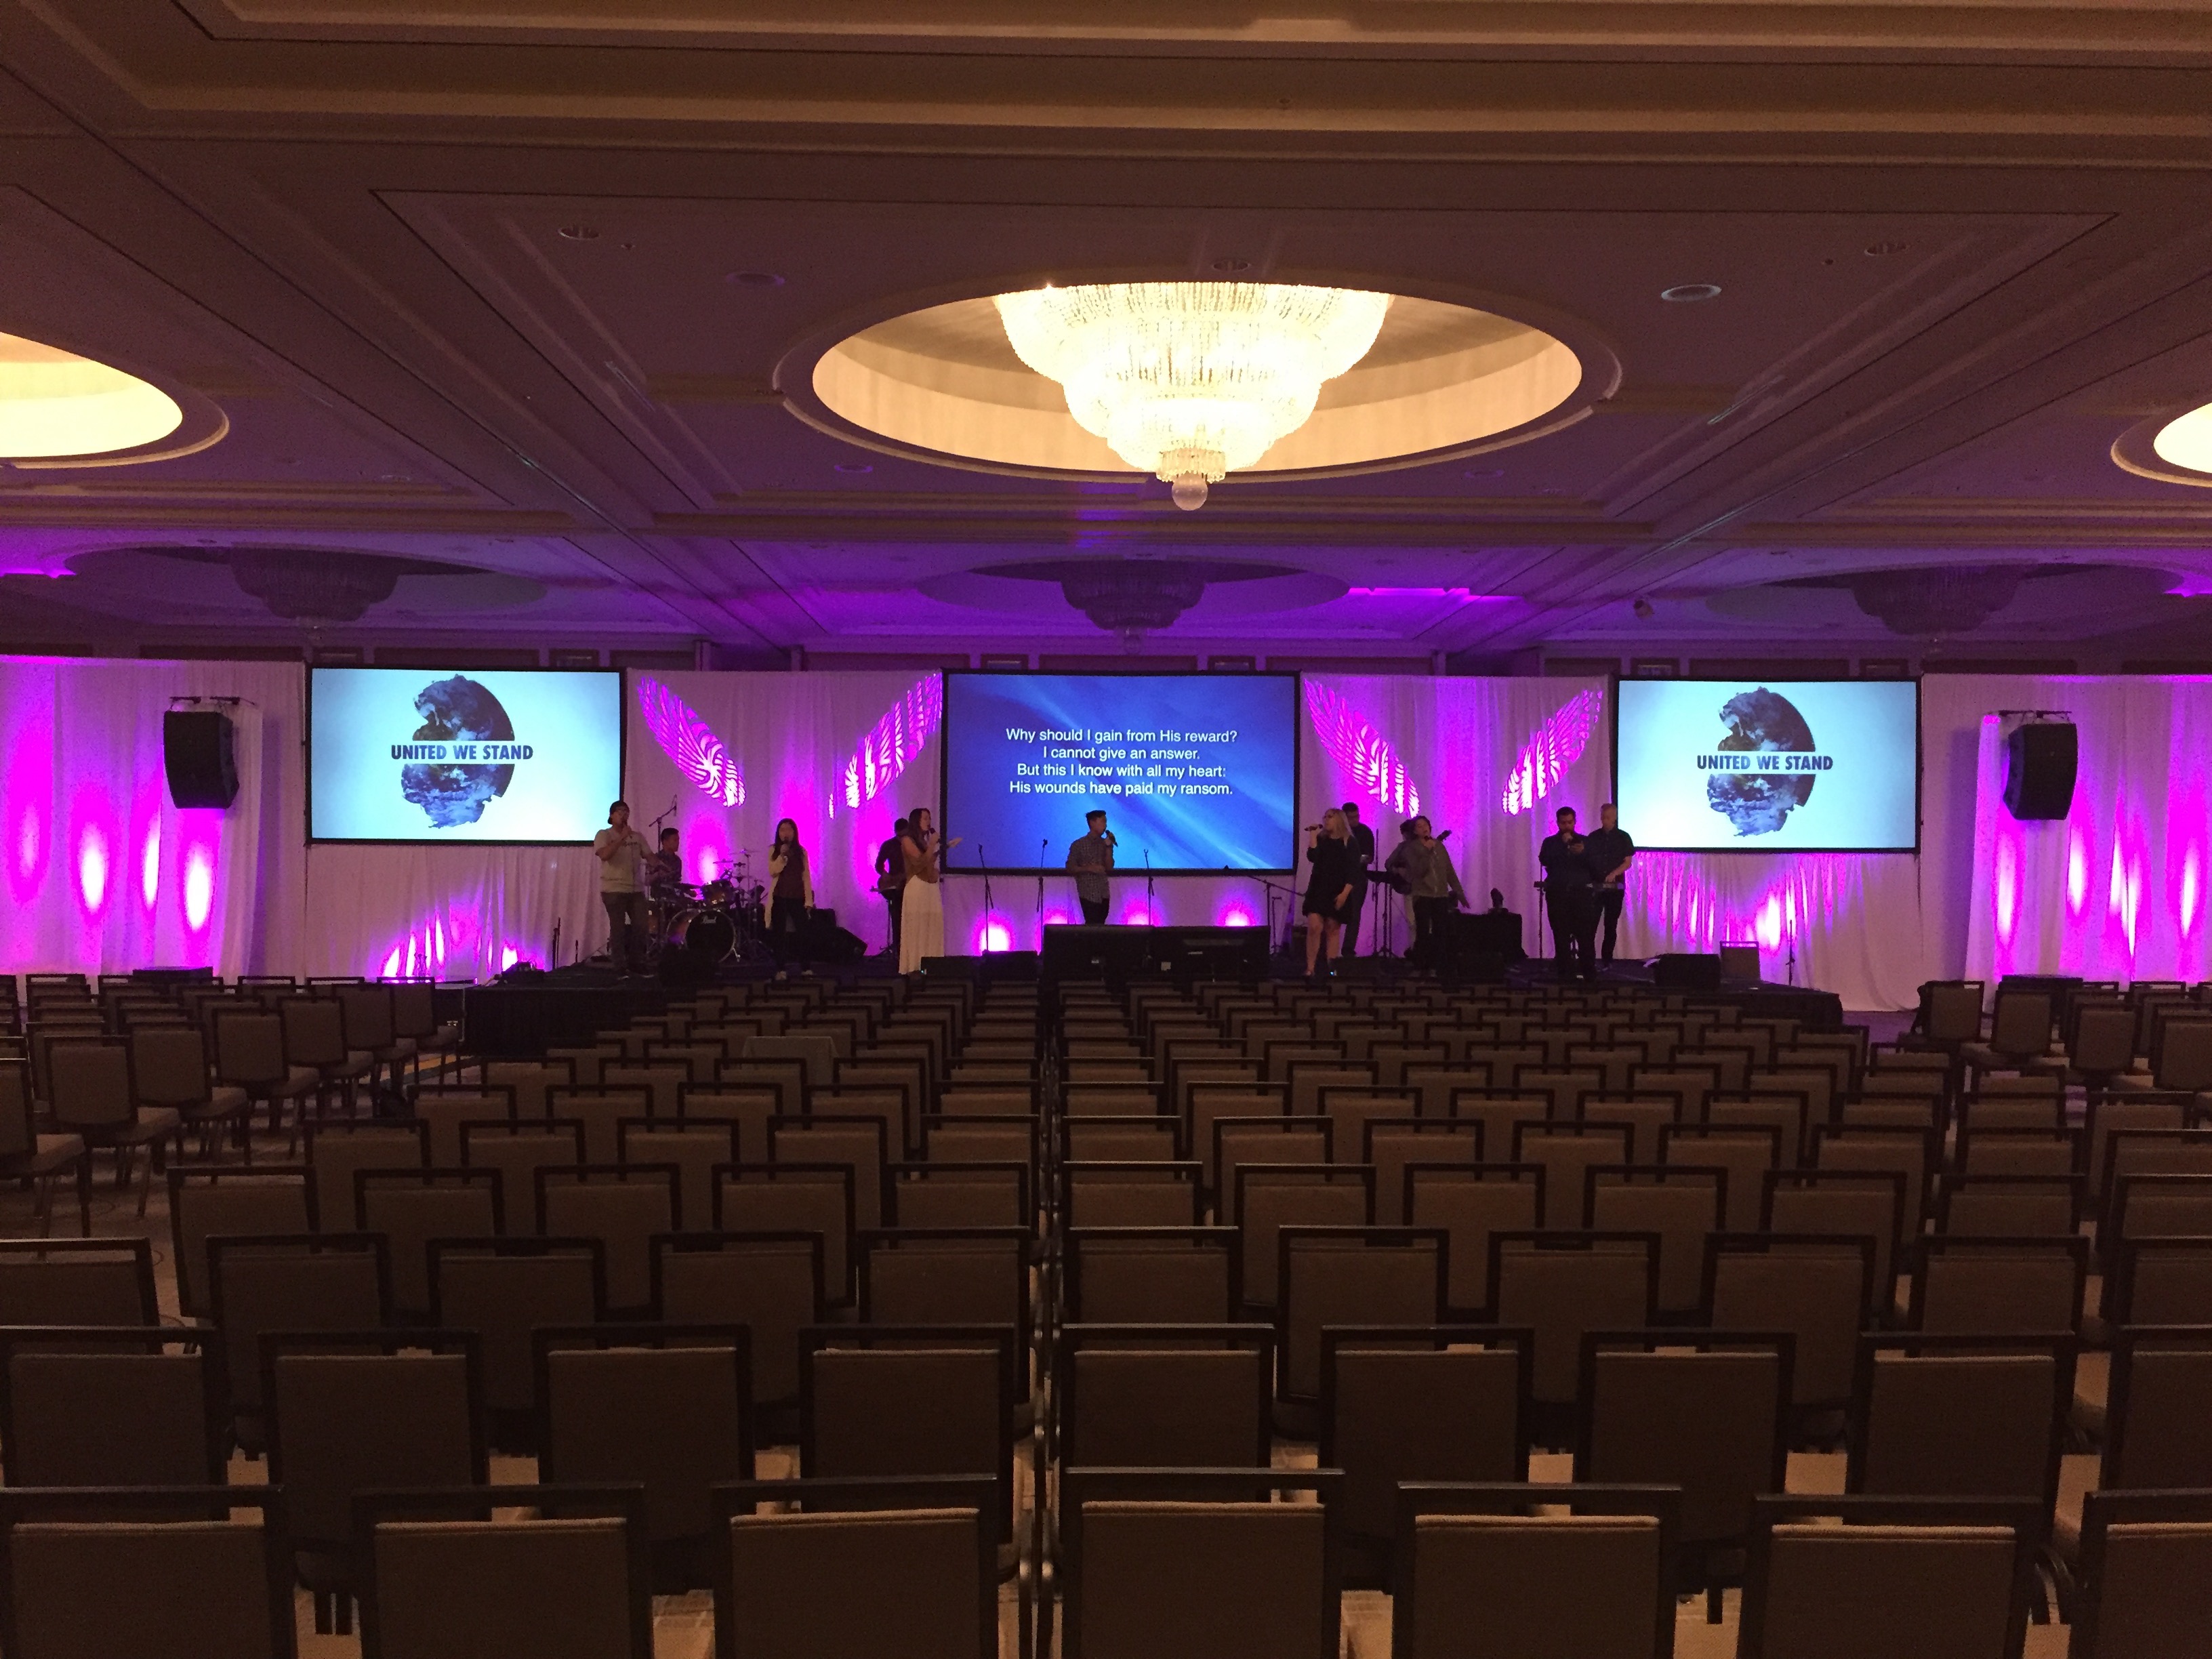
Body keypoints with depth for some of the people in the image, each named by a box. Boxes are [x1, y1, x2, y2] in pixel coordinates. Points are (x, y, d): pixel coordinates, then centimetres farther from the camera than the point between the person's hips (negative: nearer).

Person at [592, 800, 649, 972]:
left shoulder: (637, 836, 12)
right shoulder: (604, 835, -1)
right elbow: (604, 855, -19)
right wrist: (622, 838, -20)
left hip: (636, 889, 5)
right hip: (614, 890, -5)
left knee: (641, 927, 4)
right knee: (618, 929, -2)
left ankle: (637, 964, 17)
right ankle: (620, 967, 5)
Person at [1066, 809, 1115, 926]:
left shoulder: (1105, 843, 8)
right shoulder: (1078, 845, -4)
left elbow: (1109, 868, 1)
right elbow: (1070, 867, -5)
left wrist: (1108, 848, -9)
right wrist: (1089, 868, -18)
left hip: (1104, 894, 4)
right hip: (1089, 894, -4)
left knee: (1100, 925, 3)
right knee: (1092, 925, -12)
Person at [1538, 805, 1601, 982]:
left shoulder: (1585, 842, 12)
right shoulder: (1550, 842, 11)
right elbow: (1544, 860, -7)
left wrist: (1583, 853, -15)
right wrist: (1563, 844, -10)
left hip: (1582, 892, 0)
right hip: (1558, 893, 0)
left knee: (1586, 934, -7)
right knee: (1561, 936, -2)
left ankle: (1589, 972, -1)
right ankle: (1566, 972, 3)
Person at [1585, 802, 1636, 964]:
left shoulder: (1623, 837, 3)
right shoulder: (1593, 837, 7)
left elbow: (1628, 862, -1)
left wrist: (1614, 873, -18)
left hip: (1615, 887, 0)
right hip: (1595, 886, 0)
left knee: (1611, 926, 4)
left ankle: (1607, 959, 10)